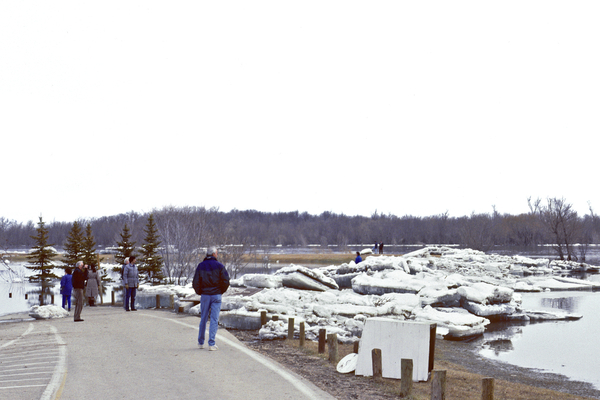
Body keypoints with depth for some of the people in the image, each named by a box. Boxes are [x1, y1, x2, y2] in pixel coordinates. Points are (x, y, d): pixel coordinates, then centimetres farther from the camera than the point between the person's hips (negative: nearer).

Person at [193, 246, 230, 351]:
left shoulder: (200, 266, 1)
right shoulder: (219, 266, -5)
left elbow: (195, 282, -2)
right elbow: (226, 280, -9)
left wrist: (199, 292, 12)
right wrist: (221, 291, 6)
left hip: (204, 295, 2)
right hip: (216, 295, -2)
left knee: (203, 319, 15)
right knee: (214, 319, 0)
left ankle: (200, 342, 22)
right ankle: (211, 344, -4)